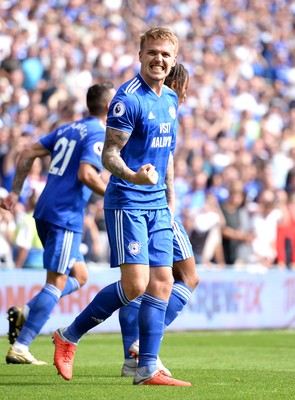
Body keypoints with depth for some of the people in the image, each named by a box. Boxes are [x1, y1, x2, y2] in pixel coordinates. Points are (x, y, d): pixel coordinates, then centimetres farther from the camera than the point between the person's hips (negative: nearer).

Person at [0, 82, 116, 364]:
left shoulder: (68, 129, 17)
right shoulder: (99, 135, -8)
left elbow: (28, 154, 13)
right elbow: (86, 174, -22)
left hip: (46, 212, 9)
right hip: (65, 216, -9)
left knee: (79, 275, 18)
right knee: (57, 283, -6)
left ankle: (24, 313, 2)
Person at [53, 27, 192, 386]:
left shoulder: (170, 99, 13)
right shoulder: (128, 99, -13)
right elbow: (109, 155, -15)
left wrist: (169, 200, 21)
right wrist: (133, 176, -34)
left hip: (157, 205, 8)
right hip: (126, 203, -8)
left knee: (162, 283, 1)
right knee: (135, 284, -14)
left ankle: (147, 370, 4)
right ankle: (68, 337, 2)